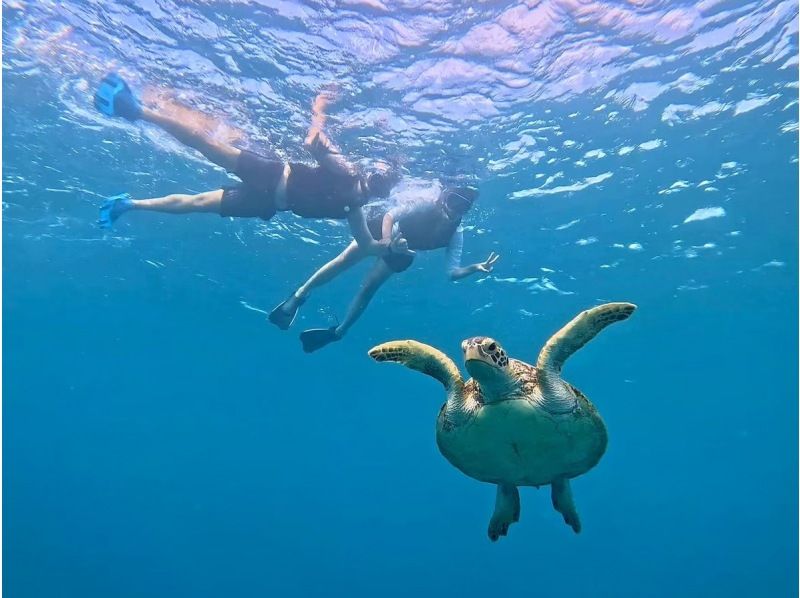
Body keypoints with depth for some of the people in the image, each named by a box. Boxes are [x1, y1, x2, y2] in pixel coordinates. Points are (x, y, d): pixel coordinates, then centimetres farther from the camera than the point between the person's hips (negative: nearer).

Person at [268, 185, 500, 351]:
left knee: (368, 289, -2)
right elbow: (389, 215, -35)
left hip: (402, 253, 3)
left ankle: (338, 332, 14)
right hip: (383, 229, -2)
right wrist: (389, 242, -52)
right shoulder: (425, 206, -32)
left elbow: (452, 272, -25)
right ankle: (298, 296, 3)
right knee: (343, 261, -14)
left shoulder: (455, 234, -23)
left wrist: (475, 268, -44)